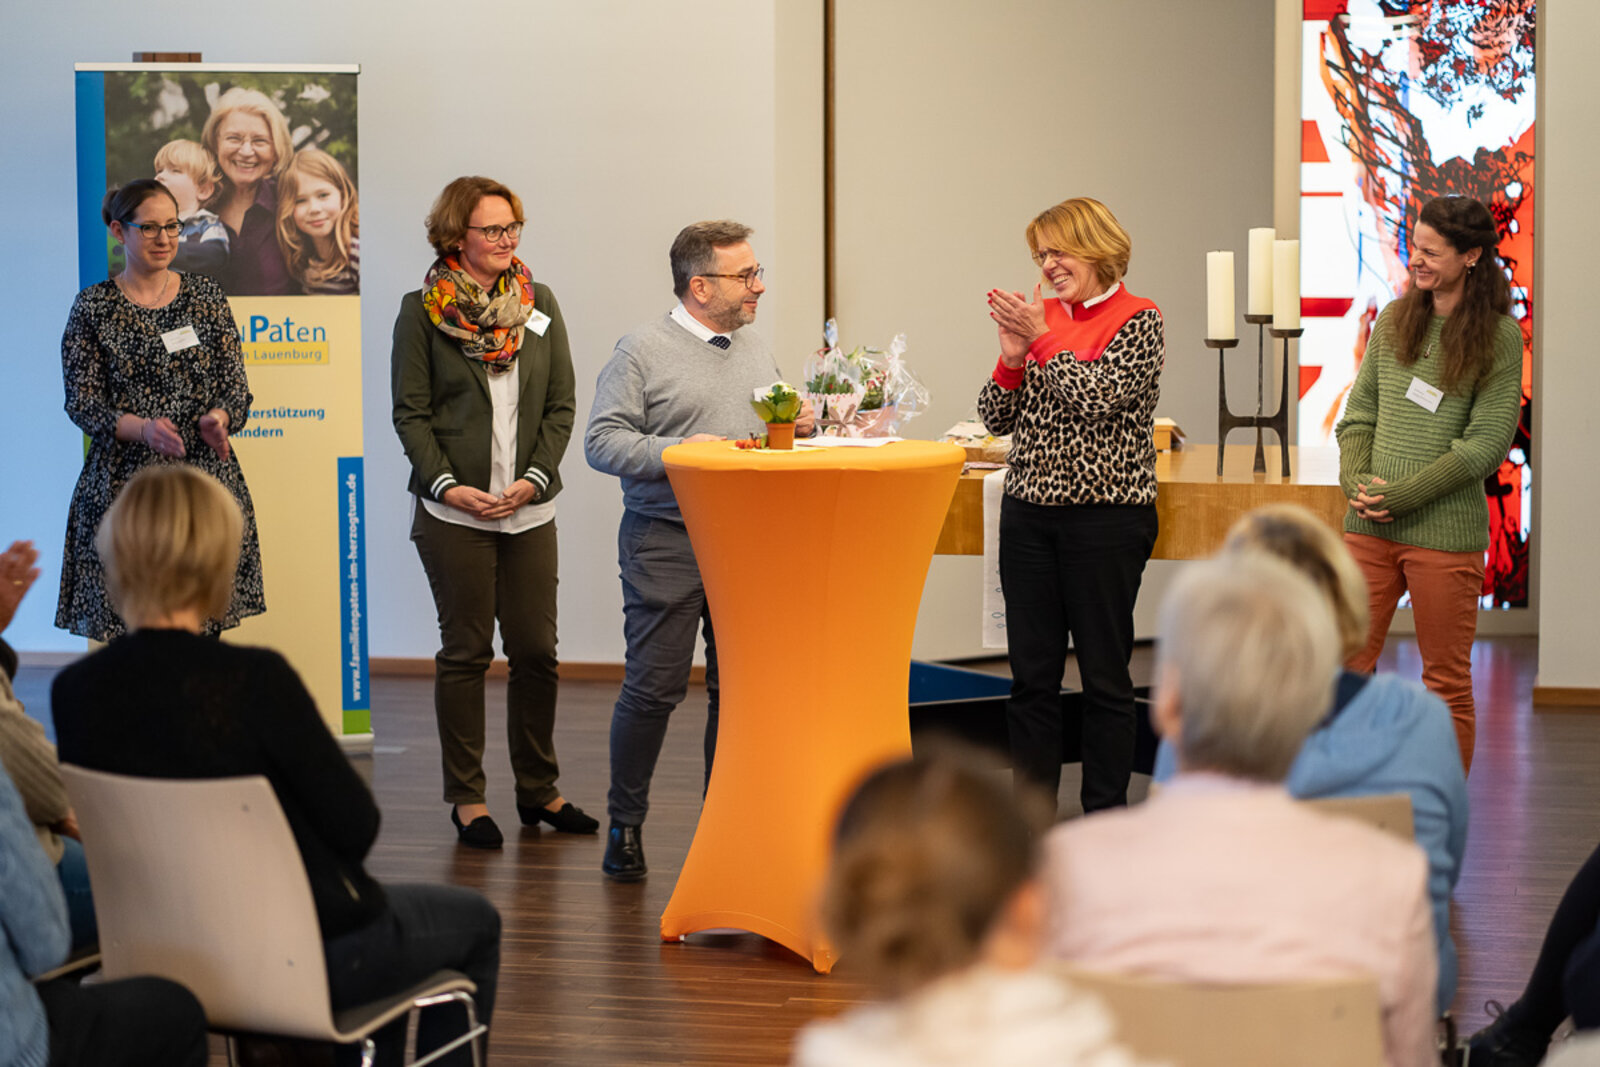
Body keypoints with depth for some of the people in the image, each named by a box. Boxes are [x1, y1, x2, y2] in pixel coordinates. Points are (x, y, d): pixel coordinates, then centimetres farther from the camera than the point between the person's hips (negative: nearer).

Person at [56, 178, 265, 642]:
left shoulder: (205, 296, 10)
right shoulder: (93, 307, 4)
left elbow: (236, 385, 8)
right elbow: (81, 402, -2)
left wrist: (217, 419, -15)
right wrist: (142, 429, -19)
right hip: (124, 483, -2)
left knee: (205, 629, -3)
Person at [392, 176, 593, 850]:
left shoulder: (540, 304, 9)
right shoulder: (422, 311, -1)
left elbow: (562, 404, 8)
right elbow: (409, 413, -2)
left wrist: (536, 477, -5)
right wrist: (448, 485, -13)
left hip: (529, 509, 3)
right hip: (454, 511, -3)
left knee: (536, 651, 6)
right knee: (465, 651, 3)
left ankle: (539, 790, 19)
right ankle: (466, 797, 12)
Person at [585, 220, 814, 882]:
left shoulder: (757, 352, 16)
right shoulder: (643, 351, -4)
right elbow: (602, 441, -9)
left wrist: (800, 426, 4)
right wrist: (677, 453, -20)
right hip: (666, 541, -6)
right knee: (653, 689, -4)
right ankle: (625, 823, 8)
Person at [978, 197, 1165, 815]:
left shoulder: (1138, 322, -4)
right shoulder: (1042, 315, 11)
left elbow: (1100, 398, -18)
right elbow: (997, 418, 9)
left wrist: (1043, 338, -15)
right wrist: (1012, 357, -7)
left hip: (1106, 516, -5)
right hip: (1029, 513, 5)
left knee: (1104, 673, 2)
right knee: (1031, 673, 7)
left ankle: (1105, 813, 11)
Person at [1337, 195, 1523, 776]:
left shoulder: (1499, 336, -5)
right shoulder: (1394, 320, 10)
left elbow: (1487, 441, -10)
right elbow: (1359, 413, 12)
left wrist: (1403, 494, -14)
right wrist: (1356, 479, -7)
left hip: (1445, 530, -4)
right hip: (1369, 528, 4)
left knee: (1447, 683, 5)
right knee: (1345, 666, 3)